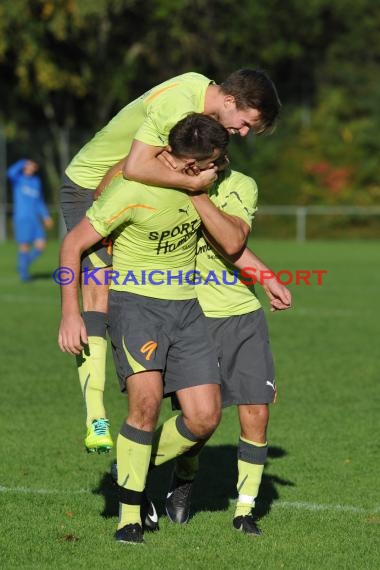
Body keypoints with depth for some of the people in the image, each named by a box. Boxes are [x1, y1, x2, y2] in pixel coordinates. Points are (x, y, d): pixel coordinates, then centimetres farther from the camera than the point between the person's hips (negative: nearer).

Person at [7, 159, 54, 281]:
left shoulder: (36, 181, 16)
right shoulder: (17, 178, -1)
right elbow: (10, 173, -26)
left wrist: (46, 216, 20)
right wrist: (23, 162, -15)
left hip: (35, 219, 5)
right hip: (21, 218, -5)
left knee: (41, 245, -5)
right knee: (25, 246, -7)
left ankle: (24, 265, 17)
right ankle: (23, 272, 10)